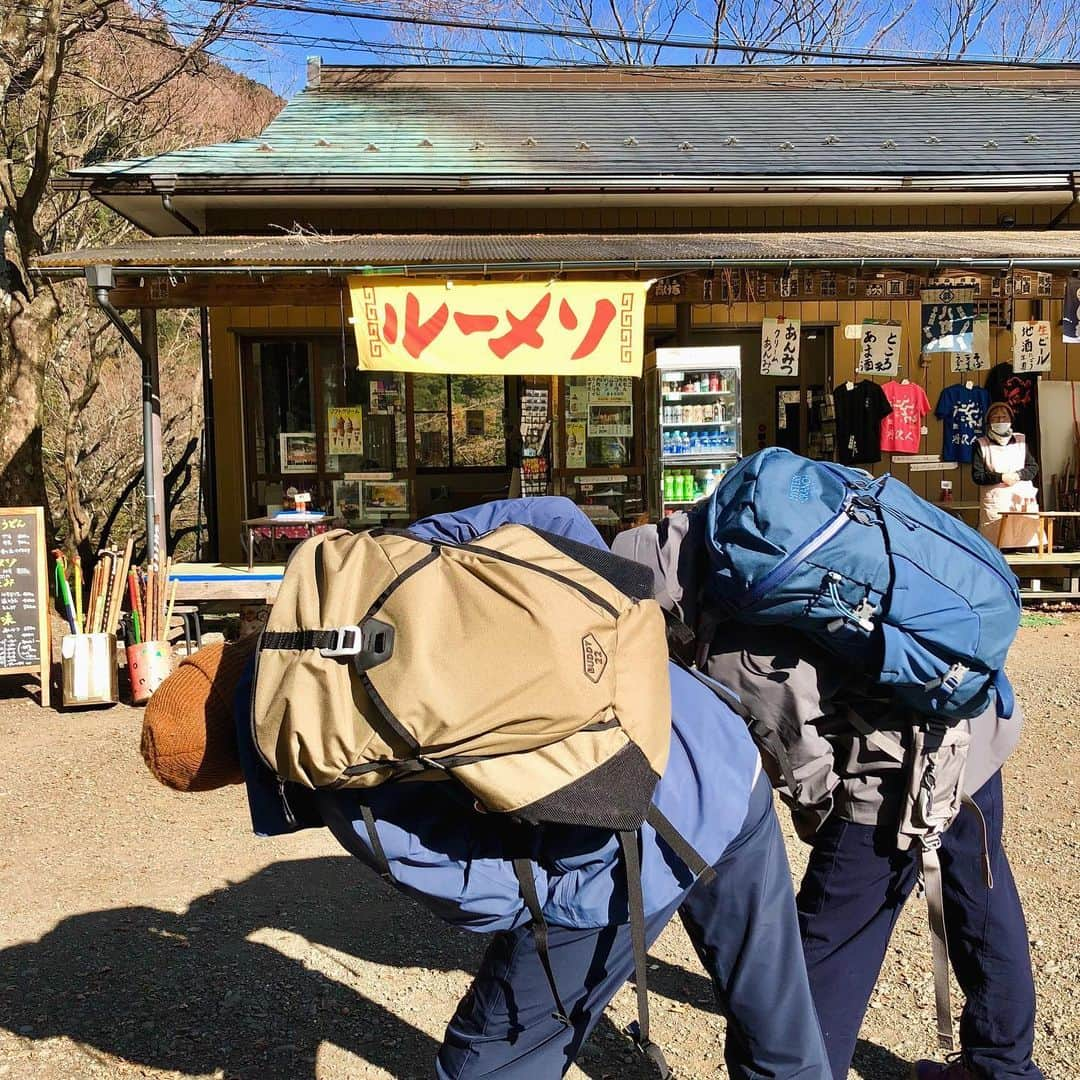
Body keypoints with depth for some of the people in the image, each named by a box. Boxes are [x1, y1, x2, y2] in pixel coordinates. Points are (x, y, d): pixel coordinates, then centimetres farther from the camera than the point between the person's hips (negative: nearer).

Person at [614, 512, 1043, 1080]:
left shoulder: (737, 657, -24)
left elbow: (803, 771, -13)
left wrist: (819, 829, 8)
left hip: (902, 780, -9)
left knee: (829, 953, 7)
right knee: (983, 906, 25)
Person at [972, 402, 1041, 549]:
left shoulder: (1021, 440, 15)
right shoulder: (981, 444, 4)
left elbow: (1033, 468, 11)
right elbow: (977, 476, -2)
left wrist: (1018, 475, -8)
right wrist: (1001, 477, -12)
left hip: (1023, 501, 3)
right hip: (995, 503, -3)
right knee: (995, 547, -9)